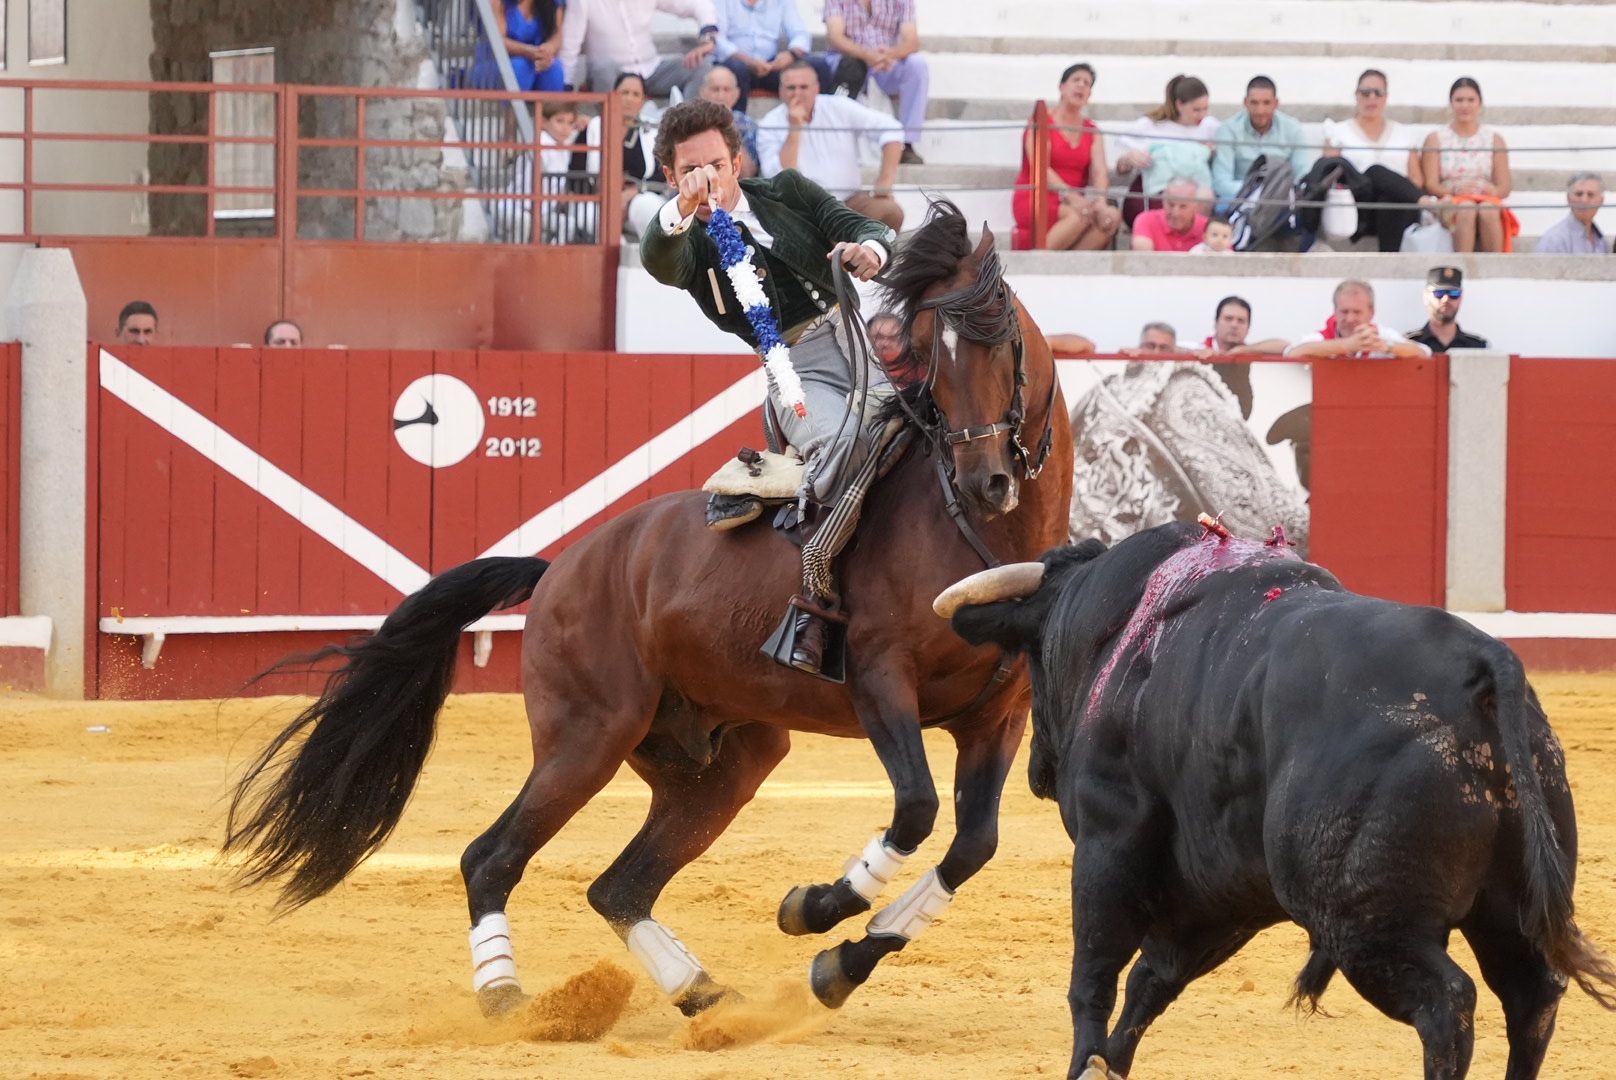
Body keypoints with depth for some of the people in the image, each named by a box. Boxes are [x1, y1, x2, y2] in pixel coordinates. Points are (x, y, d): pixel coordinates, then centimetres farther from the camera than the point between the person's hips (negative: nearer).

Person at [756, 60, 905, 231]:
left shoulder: (838, 107, 2)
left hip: (849, 198, 2)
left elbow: (891, 130, 1)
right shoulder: (769, 126, -3)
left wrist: (885, 179, -9)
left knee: (891, 213, -25)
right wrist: (794, 128, -17)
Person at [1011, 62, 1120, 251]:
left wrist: (1100, 202, -22)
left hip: (1075, 199, 5)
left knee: (1113, 216, -26)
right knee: (1082, 215, -35)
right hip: (1035, 200, -5)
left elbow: (1100, 172, 1)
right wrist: (1070, 196, -28)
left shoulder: (1092, 131, 16)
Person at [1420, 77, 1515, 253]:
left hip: (1488, 202, 1)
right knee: (1466, 209, -36)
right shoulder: (1436, 139, 12)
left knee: (1488, 211, -35)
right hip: (1450, 204, -1)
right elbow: (1430, 185, 2)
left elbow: (1504, 188, 10)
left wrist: (1492, 191, -15)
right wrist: (1454, 190, -19)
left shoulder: (1494, 139, 16)